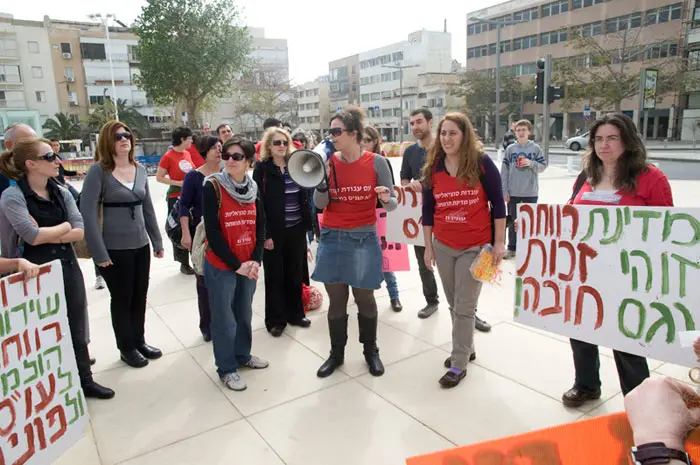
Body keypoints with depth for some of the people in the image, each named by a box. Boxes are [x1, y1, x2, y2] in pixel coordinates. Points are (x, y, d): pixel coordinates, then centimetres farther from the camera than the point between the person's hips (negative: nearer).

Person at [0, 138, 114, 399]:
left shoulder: (62, 193, 4)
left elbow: (80, 232, -4)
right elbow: (32, 236, -22)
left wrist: (46, 235, -15)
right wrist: (64, 226, -7)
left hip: (68, 267, 5)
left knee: (77, 330, 15)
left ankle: (85, 381, 30)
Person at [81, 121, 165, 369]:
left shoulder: (140, 169, 5)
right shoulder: (98, 171, -11)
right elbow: (88, 213, -15)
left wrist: (157, 241, 10)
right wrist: (99, 253, -18)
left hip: (141, 245, 5)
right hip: (114, 249, -5)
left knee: (140, 297, 15)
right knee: (121, 299, 10)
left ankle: (139, 341, 33)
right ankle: (126, 348, 27)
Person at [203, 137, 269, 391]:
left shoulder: (253, 188, 4)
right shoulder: (213, 187, -11)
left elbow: (260, 227, 5)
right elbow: (213, 232, -15)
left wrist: (255, 260, -8)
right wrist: (236, 264, -15)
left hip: (248, 265, 5)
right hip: (220, 265, -5)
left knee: (244, 313, 17)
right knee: (224, 317, 5)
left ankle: (243, 355, 38)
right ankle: (226, 368, 21)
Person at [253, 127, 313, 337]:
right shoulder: (262, 168, -7)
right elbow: (258, 203, -11)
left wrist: (307, 224, 6)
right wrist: (265, 233, -15)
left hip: (296, 229, 5)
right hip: (274, 231, -5)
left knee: (295, 273, 14)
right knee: (275, 276, 6)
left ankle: (295, 314, 29)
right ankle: (275, 320, 19)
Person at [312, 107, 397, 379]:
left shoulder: (376, 162, -6)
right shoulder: (328, 162, -1)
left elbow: (391, 204, -3)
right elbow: (320, 204, -2)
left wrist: (387, 199, -25)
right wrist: (322, 183, -20)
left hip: (364, 239, -2)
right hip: (332, 239, 2)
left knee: (365, 298, 10)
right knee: (336, 299, 10)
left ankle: (371, 351, 31)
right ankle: (336, 354, 27)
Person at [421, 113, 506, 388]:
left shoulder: (482, 163, -8)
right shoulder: (432, 168, 2)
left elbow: (498, 203, -4)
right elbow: (427, 209, 7)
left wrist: (499, 242, -7)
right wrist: (428, 246, 7)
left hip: (475, 246, -4)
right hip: (443, 246, 4)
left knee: (464, 307, 0)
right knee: (454, 304, 14)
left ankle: (459, 363, 11)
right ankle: (466, 348, 34)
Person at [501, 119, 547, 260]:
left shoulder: (535, 148, -1)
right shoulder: (510, 149, 1)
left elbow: (543, 166, 2)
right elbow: (504, 171, -1)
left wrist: (531, 163, -18)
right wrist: (504, 191, -5)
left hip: (530, 192, -1)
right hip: (513, 192, 1)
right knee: (512, 221, 9)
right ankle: (512, 248, 20)